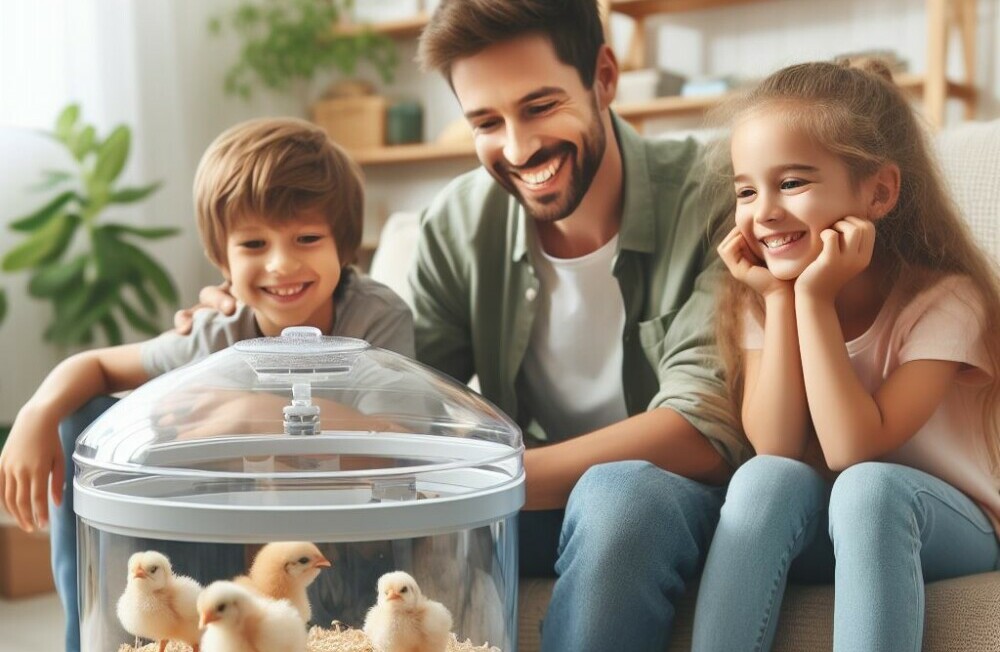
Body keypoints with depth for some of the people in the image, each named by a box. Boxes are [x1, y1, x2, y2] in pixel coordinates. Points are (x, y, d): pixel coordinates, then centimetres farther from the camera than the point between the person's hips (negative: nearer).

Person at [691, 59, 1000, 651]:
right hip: (818, 532, 3)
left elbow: (853, 451, -25)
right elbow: (777, 450, -16)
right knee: (765, 478, -28)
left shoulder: (946, 300, -17)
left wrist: (815, 297, -28)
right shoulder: (760, 301, -5)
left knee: (868, 486, -34)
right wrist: (780, 298, -20)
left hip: (952, 530, -2)